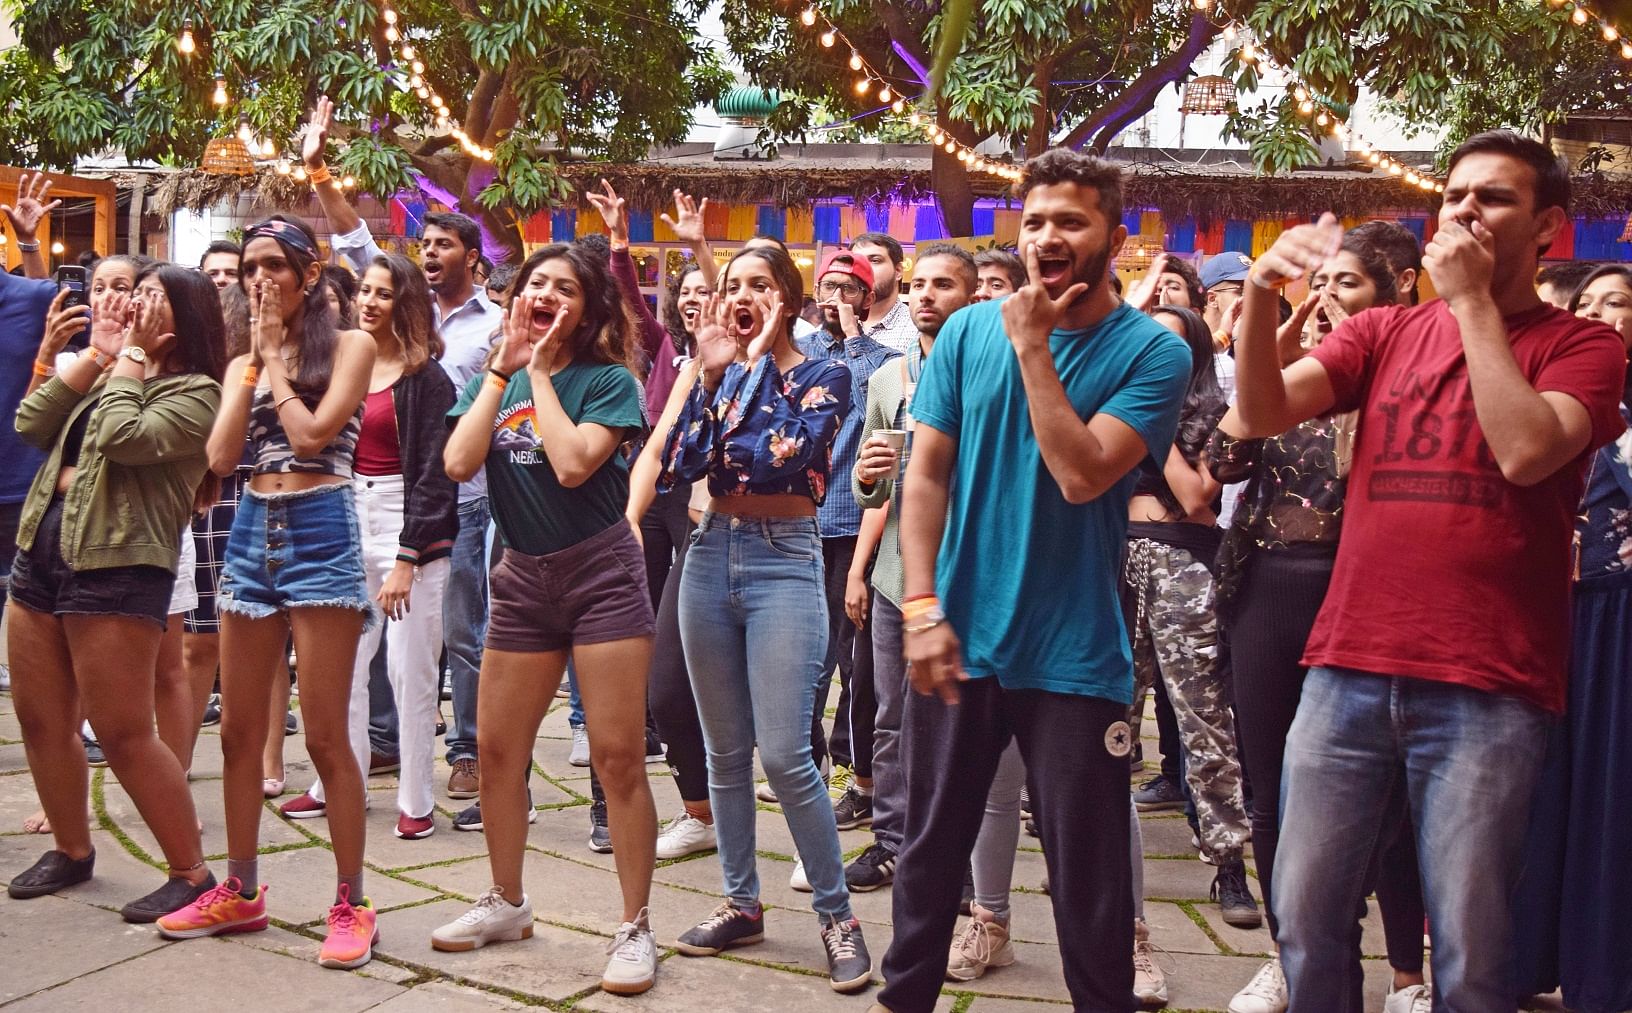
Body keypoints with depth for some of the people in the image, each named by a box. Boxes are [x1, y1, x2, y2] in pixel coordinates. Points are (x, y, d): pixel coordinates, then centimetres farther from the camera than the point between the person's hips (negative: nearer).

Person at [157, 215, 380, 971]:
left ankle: (350, 904, 4)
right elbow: (221, 458, 0)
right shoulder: (242, 364, 15)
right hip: (251, 536, 6)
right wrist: (257, 360, 0)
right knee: (239, 732, 10)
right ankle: (240, 892, 22)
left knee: (324, 735, -5)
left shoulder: (348, 346, -1)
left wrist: (274, 360, -4)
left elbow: (313, 434, -15)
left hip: (320, 534, -6)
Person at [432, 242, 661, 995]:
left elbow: (572, 463, -23)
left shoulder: (607, 380, -6)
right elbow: (459, 463, -9)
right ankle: (506, 903, 29)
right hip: (523, 575, 5)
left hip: (600, 572, -5)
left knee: (617, 755, -5)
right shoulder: (492, 382, 7)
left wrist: (541, 375, -13)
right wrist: (504, 368, -8)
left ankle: (636, 927, 5)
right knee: (497, 748, 10)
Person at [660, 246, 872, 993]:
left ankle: (836, 913, 3)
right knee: (726, 751, 10)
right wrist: (711, 372, -7)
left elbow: (783, 457, -19)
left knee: (785, 755, -10)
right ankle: (741, 903, 23)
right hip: (711, 555, 5)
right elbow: (678, 467, -3)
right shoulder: (717, 373, 11)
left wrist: (759, 361, -11)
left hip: (783, 561, -5)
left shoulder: (823, 376, -1)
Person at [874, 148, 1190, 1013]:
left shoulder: (1152, 351, -6)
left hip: (1073, 655, -2)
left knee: (1088, 875, 7)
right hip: (958, 640, 3)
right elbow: (925, 476, 0)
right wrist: (921, 608, -9)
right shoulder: (967, 332, 2)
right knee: (931, 846, 16)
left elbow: (1081, 475, -19)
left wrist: (1033, 347, -13)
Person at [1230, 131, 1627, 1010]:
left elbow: (1527, 451, -15)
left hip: (1487, 690, -3)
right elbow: (1261, 413, 0)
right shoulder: (1385, 333, 13)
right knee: (1304, 916, 6)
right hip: (1348, 671, 3)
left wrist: (1473, 304, -8)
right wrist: (1260, 295, -16)